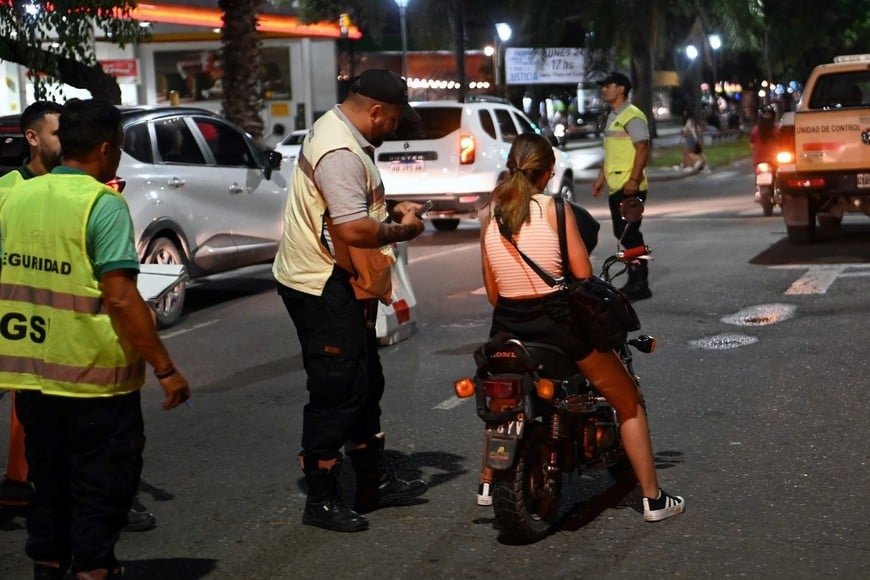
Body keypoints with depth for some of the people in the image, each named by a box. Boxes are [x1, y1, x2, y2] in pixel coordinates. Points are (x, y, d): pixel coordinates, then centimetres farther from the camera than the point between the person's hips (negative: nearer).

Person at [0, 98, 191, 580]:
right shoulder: (104, 203, -15)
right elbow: (121, 297, -22)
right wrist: (166, 369, -17)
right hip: (94, 377, -6)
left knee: (48, 482, 20)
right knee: (102, 487, 8)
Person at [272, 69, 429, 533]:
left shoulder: (337, 131, 12)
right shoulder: (340, 153, -23)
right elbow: (355, 230, -31)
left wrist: (390, 213, 11)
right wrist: (401, 230, -14)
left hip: (341, 286, 11)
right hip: (323, 288, -11)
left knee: (365, 386, 17)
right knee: (336, 393, -5)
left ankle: (374, 483, 28)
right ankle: (321, 500, 5)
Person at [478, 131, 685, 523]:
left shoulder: (490, 218, 4)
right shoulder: (555, 209, -9)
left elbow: (492, 294, 8)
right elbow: (584, 277, -8)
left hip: (507, 328, 4)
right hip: (558, 324, -4)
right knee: (629, 402, 13)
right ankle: (653, 498, 14)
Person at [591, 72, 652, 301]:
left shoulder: (632, 116, -11)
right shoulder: (612, 117, 19)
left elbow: (643, 149, -18)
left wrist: (633, 179, -25)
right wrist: (601, 177, 24)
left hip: (629, 188, -10)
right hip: (615, 187, 10)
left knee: (630, 235, -9)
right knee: (623, 234, 11)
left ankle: (639, 284, -4)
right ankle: (635, 283, 18)